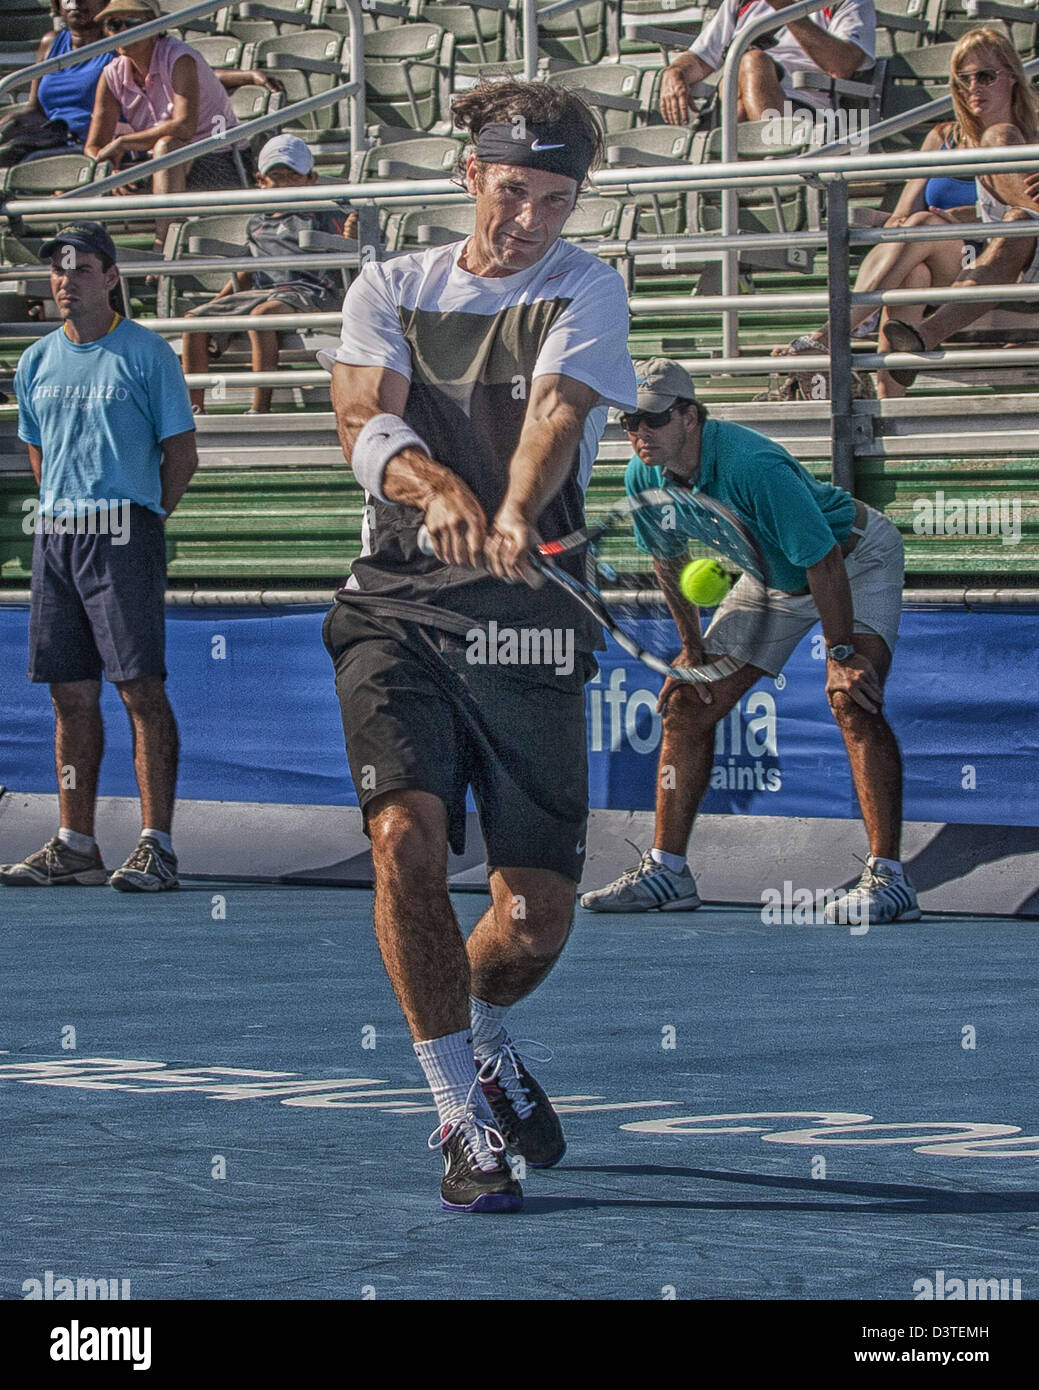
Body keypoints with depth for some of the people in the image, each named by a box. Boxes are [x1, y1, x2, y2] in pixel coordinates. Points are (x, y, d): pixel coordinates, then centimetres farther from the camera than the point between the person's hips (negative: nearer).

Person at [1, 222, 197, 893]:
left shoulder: (147, 354, -2)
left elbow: (182, 454, 0)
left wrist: (139, 522, 1)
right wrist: (64, 516, 15)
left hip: (124, 535, -6)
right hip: (56, 536, 6)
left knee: (142, 687, -10)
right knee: (71, 692, 7)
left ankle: (157, 844, -11)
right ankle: (76, 844, 11)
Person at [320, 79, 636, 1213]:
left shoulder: (585, 292, 4)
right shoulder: (389, 290, 10)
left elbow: (554, 415, -15)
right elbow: (363, 418, -8)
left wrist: (513, 519, -36)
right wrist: (435, 487, -30)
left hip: (528, 625, 0)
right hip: (395, 613, 0)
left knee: (538, 914, 0)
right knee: (406, 835, -23)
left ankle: (479, 1034, 37)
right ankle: (465, 1120, -9)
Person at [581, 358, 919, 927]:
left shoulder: (752, 466, -37)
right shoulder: (643, 476, -15)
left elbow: (823, 560, -33)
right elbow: (668, 556, 5)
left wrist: (840, 653, -29)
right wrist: (691, 646, 5)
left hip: (855, 560, -7)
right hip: (774, 576, 7)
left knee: (850, 699, -28)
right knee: (687, 705, 2)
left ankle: (887, 876, -28)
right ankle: (666, 871, 12)